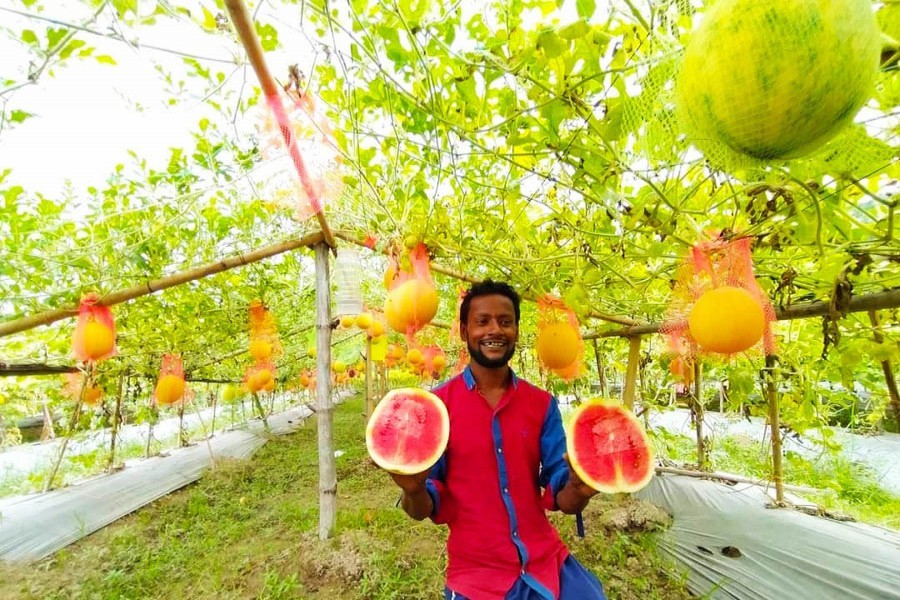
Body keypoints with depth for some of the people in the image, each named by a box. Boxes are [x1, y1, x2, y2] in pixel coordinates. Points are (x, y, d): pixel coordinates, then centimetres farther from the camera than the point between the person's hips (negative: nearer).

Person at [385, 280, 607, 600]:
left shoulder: (543, 403, -3)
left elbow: (559, 495, -3)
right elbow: (425, 509, -9)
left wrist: (578, 489, -25)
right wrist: (414, 489, -31)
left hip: (548, 563, 2)